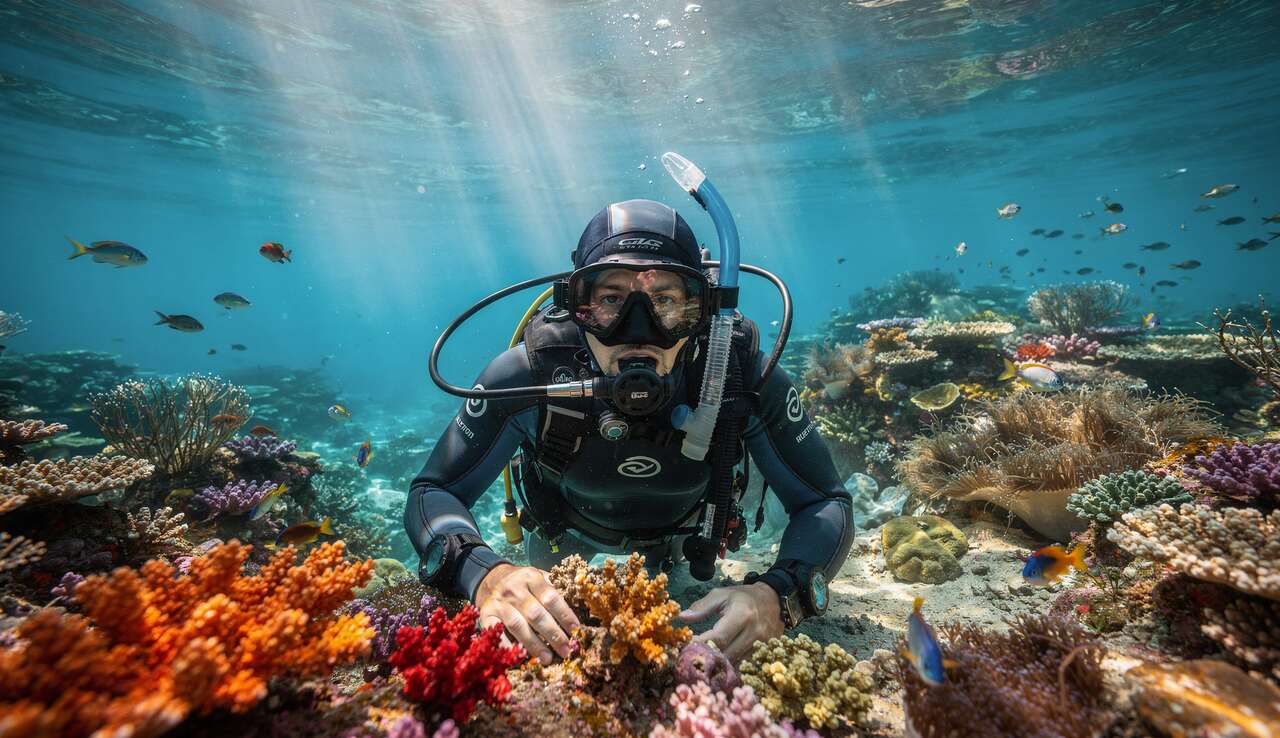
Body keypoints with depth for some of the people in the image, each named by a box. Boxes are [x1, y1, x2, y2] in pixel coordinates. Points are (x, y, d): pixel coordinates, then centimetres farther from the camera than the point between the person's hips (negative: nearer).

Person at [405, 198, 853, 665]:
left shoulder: (742, 375, -36)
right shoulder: (530, 374, -37)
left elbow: (826, 504, -27)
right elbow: (432, 493, -29)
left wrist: (778, 594, -48)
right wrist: (484, 574, -50)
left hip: (680, 549, 1)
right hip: (564, 548, 0)